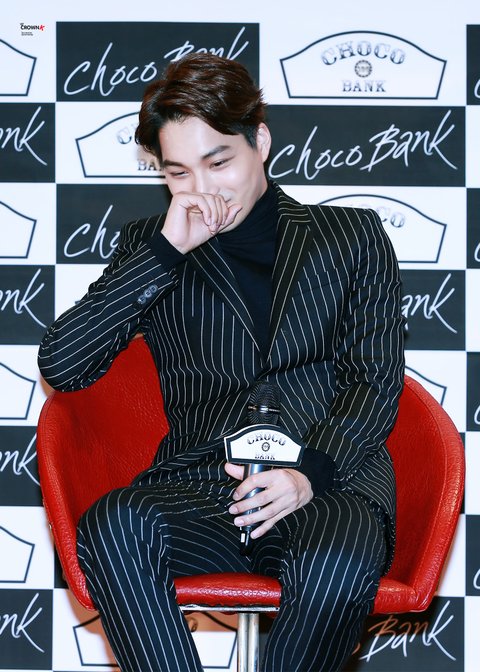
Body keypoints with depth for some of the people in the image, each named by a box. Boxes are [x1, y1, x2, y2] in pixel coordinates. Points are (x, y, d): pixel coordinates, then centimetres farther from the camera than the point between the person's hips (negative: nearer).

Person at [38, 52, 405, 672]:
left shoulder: (352, 238, 17)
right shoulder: (150, 245, 20)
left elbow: (375, 382, 8)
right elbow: (59, 365, 7)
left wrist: (311, 473, -12)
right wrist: (166, 251, 0)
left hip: (330, 481, -1)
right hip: (198, 486, 1)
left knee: (338, 563, -38)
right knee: (113, 524, -35)